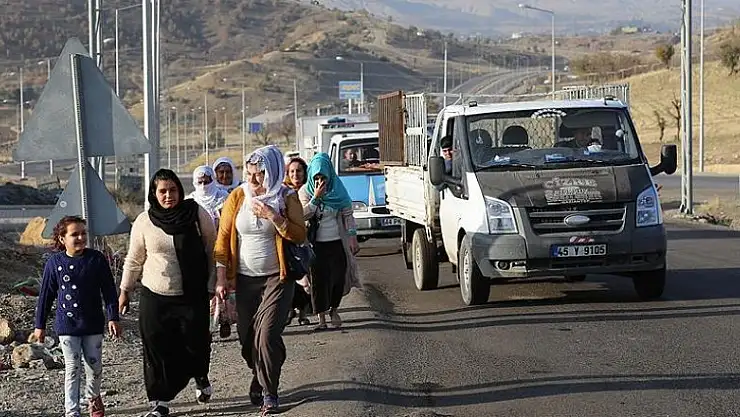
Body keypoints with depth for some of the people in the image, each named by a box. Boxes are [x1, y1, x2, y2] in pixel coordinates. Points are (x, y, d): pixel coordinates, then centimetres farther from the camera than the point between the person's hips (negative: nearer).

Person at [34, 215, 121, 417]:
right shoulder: (54, 262, -5)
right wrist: (40, 325, 6)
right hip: (67, 325, -1)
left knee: (95, 366, 10)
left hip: (93, 324, 1)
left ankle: (93, 397, 37)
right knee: (72, 369, 0)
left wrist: (113, 318, -5)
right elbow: (46, 295, 3)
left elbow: (109, 291, -1)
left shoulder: (97, 259, -7)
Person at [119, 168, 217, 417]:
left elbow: (213, 250, 4)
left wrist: (213, 285, 3)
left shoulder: (197, 215, -4)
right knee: (157, 350, -1)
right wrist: (125, 290, 13)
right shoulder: (144, 222, -1)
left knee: (196, 343, 2)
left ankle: (201, 378, 35)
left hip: (193, 296, -1)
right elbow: (134, 260, 10)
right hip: (154, 297, 1)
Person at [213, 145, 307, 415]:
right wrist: (221, 278, -2)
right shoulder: (238, 197, 1)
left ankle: (269, 393, -3)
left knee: (267, 334, -14)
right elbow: (223, 237, 2)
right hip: (245, 279, 3)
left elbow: (300, 236, -10)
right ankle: (260, 381, 31)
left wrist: (272, 216, -21)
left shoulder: (286, 198, -4)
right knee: (247, 337, 7)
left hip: (276, 278, -3)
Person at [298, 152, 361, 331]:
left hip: (337, 242, 1)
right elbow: (303, 215, -15)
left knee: (339, 276, 2)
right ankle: (321, 317, 4)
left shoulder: (337, 189, 0)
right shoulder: (305, 191, -2)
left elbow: (347, 214, 3)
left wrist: (353, 237, -2)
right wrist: (316, 197, -21)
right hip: (316, 244, -1)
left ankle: (334, 310, 24)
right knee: (319, 279, -3)